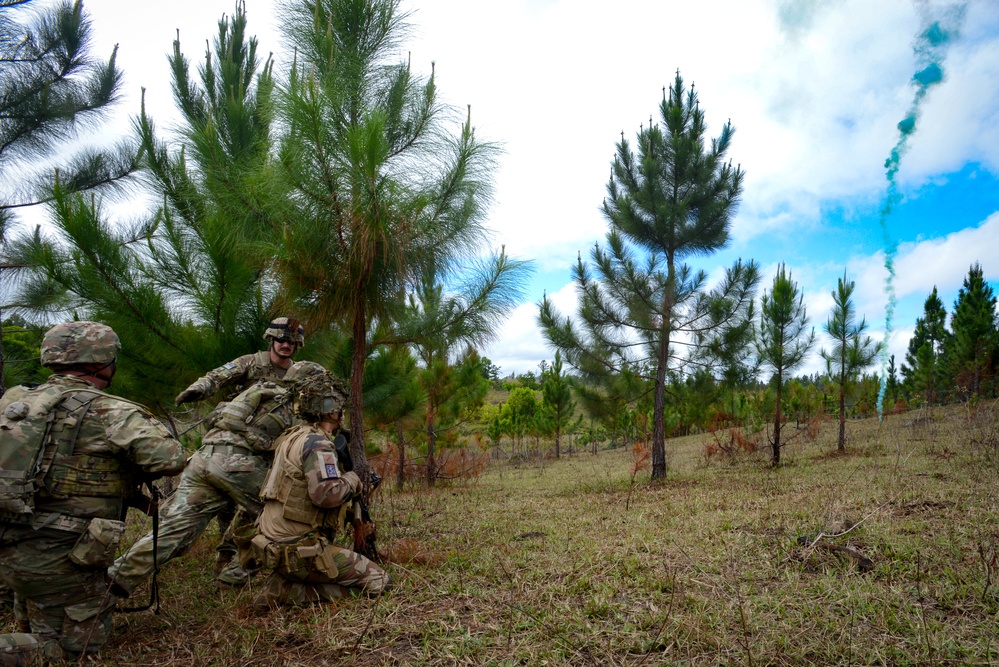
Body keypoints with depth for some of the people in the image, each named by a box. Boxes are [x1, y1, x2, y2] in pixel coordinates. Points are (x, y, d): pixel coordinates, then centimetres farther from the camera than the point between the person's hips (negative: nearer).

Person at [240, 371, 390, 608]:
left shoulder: (293, 437, 13)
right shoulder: (317, 443, -16)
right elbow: (326, 493, -30)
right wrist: (352, 479, -10)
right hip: (296, 550, -9)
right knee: (378, 581, -3)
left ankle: (279, 586, 10)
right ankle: (289, 593, -7)